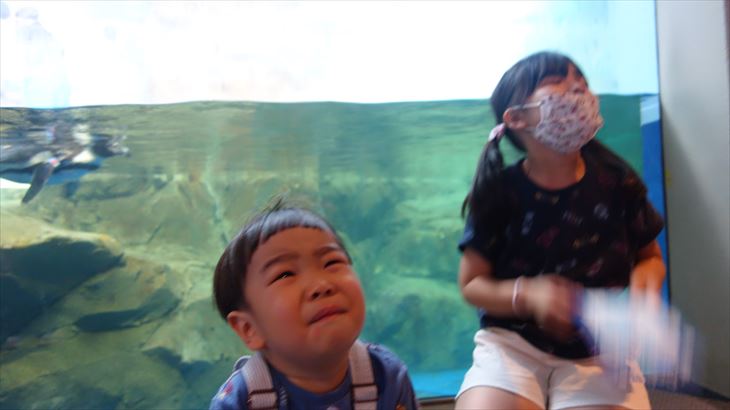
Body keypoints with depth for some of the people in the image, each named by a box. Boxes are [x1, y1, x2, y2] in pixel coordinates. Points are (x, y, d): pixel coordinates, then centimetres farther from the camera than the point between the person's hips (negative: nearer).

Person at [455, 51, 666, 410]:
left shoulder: (617, 184, -3)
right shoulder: (501, 192, -10)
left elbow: (650, 256, 12)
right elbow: (472, 283, -5)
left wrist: (645, 279, -12)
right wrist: (528, 295, -23)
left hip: (600, 353, 2)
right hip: (512, 345, -2)